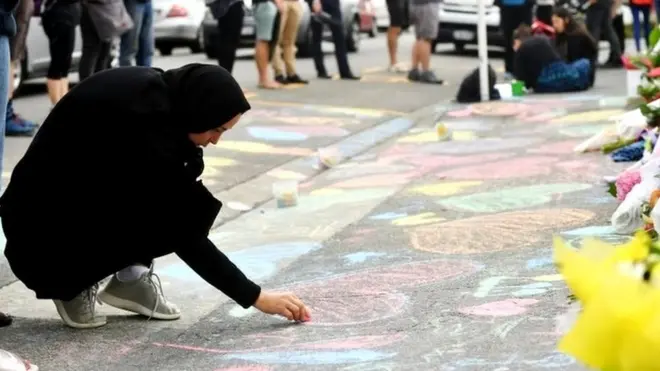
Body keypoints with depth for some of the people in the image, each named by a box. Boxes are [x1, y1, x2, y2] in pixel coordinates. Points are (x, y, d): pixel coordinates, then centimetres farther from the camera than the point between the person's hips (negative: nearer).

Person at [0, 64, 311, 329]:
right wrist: (255, 297, -20)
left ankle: (130, 276, 4)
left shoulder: (155, 91, -6)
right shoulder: (141, 123, -30)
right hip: (41, 237, -8)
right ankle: (72, 285, -5)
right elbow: (182, 234, -25)